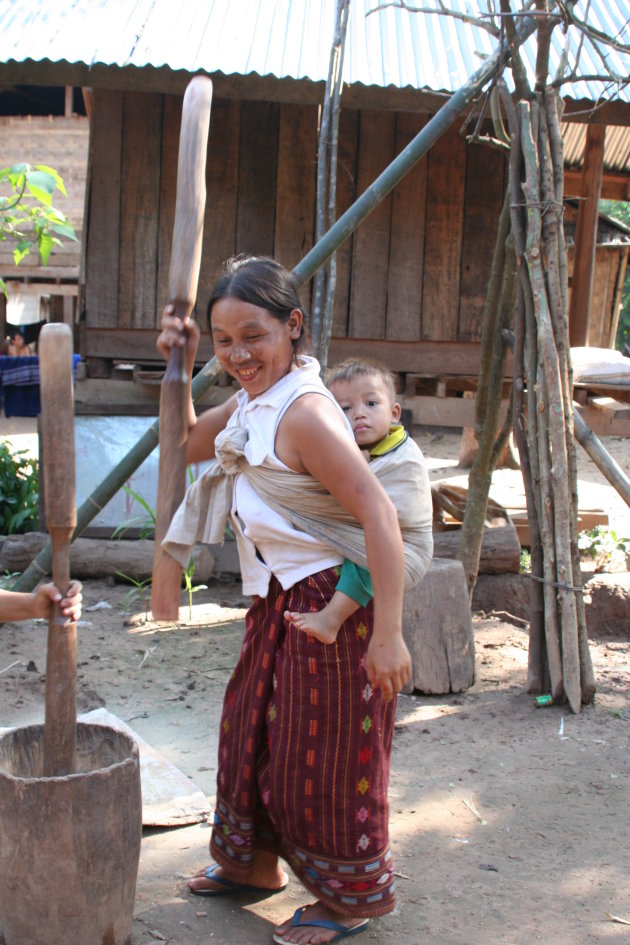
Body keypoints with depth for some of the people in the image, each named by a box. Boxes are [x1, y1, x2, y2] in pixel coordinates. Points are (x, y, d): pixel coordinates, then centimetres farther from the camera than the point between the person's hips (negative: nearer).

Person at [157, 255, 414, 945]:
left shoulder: (303, 412, -24)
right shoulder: (254, 402, 6)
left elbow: (379, 516, -29)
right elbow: (186, 444, 23)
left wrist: (387, 634, -30)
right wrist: (181, 369, 7)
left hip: (331, 607, -9)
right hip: (281, 603, 10)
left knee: (320, 757, 5)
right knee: (252, 729, 21)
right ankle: (253, 862, 43)